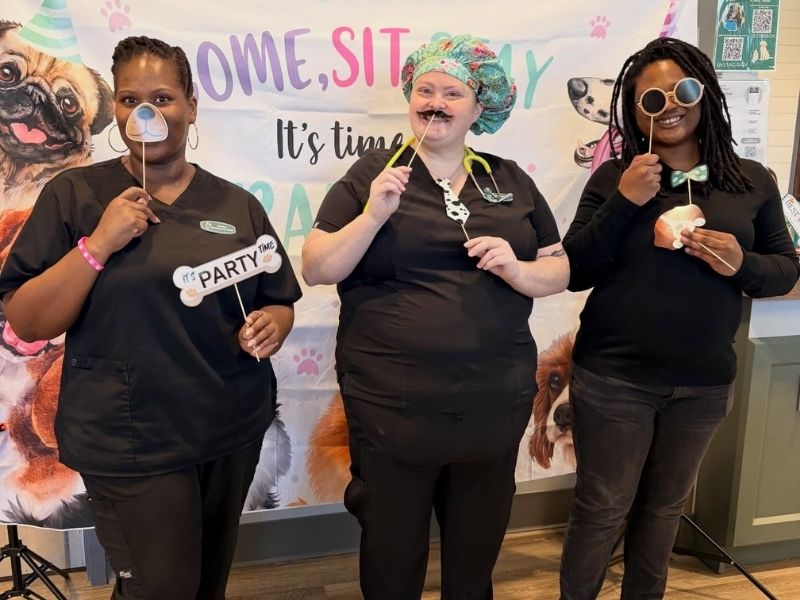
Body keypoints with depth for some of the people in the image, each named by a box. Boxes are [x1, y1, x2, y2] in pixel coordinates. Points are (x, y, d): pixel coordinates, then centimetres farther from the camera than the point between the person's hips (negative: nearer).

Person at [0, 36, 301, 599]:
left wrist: (269, 325, -14)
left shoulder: (237, 204, 3)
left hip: (235, 431, 4)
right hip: (130, 445, -3)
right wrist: (98, 244, -20)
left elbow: (280, 303, 9)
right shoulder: (74, 195, -5)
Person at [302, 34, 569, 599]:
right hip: (393, 407, -2)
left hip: (496, 405, 3)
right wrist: (374, 216, -18)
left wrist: (516, 268, -13)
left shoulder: (511, 180, 7)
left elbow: (560, 271, 8)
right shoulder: (372, 173, -1)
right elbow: (316, 270, -4)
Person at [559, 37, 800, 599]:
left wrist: (744, 264, -15)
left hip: (703, 384, 3)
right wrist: (623, 203, -19)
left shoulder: (753, 181, 2)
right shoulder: (614, 177, -5)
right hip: (613, 378, -3)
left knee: (665, 507, 20)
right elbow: (574, 273, -8)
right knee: (602, 509, 7)